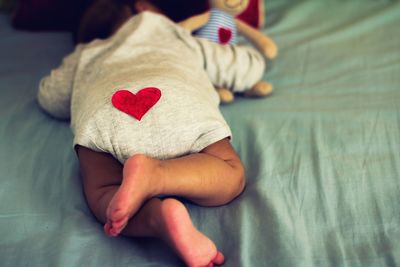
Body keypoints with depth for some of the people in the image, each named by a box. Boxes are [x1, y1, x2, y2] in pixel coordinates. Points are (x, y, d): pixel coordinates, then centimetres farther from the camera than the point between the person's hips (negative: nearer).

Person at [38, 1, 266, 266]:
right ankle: (153, 174, -29)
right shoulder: (181, 39, 45)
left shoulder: (86, 55, 45)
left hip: (101, 108, 1)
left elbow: (49, 97, 50)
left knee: (103, 197, -7)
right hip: (178, 100, 0)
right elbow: (252, 65, 51)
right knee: (231, 175, -2)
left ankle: (159, 215, -40)